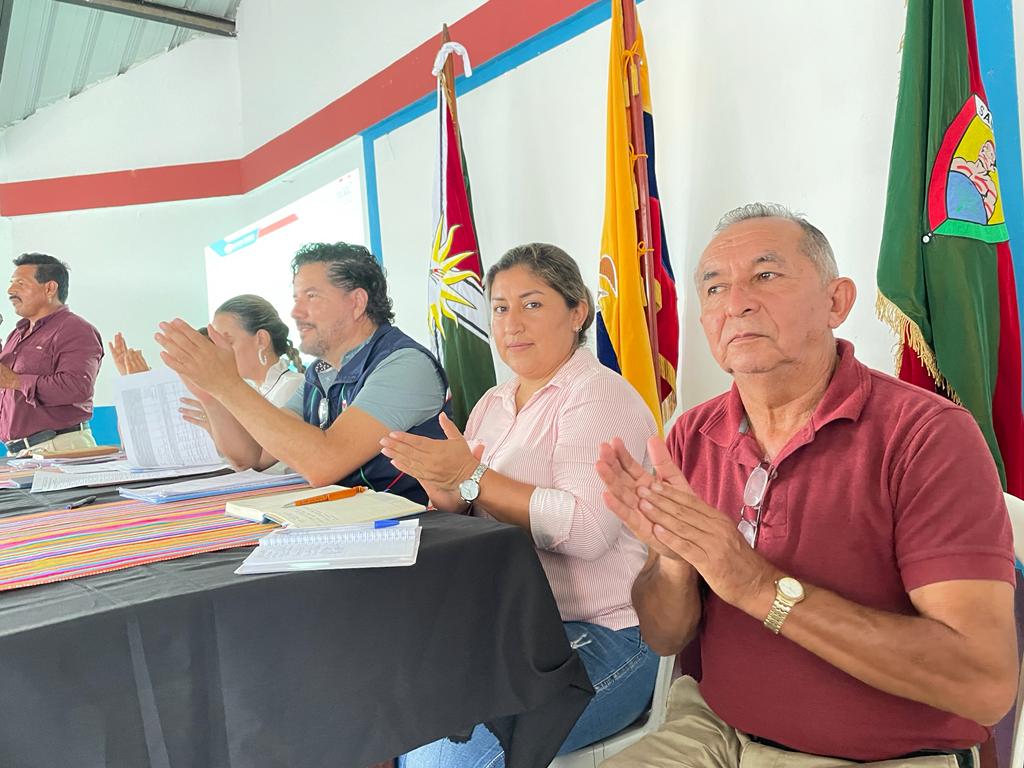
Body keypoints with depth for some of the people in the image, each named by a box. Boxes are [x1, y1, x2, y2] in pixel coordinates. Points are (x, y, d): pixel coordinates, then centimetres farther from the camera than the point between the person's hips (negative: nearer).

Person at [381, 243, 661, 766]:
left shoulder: (601, 396, -11)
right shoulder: (492, 403, 13)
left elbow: (587, 528, -23)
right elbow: (469, 521, 13)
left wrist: (474, 478, -19)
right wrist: (448, 498, -11)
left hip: (600, 636, -7)